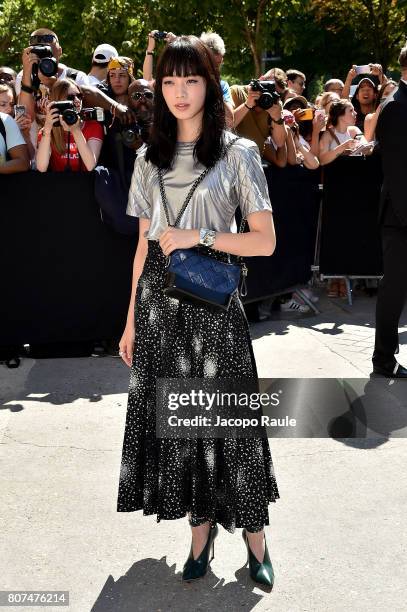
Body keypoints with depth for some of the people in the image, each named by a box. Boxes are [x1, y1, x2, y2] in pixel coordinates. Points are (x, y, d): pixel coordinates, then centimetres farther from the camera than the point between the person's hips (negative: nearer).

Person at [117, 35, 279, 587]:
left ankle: (254, 536, 15)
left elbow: (265, 241, -4)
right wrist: (131, 320, 10)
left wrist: (201, 237, -16)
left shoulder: (238, 153, -3)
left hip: (211, 303, -4)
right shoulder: (150, 158, 10)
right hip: (158, 301, 4)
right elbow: (144, 245, 12)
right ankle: (201, 526, 23)